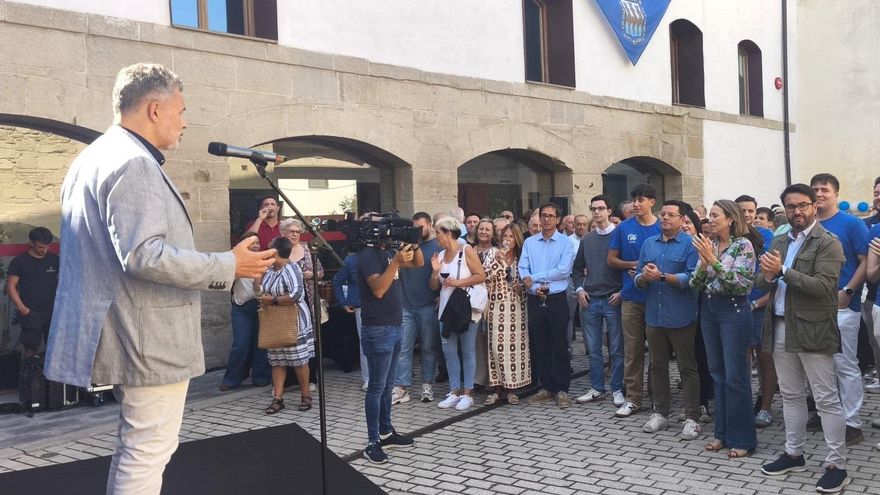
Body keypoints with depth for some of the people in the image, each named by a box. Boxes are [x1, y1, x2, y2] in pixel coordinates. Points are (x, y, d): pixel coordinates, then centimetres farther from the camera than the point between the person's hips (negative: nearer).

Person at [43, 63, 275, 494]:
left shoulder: (89, 159, 16)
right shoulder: (133, 163, -18)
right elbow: (144, 256, -26)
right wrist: (228, 267, -19)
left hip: (127, 332, 11)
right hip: (150, 338, -11)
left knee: (135, 445, 22)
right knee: (149, 451, -2)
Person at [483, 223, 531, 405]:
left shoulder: (522, 259, 9)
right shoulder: (494, 256, 5)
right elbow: (484, 277, -9)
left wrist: (521, 286, -5)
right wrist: (497, 260, -16)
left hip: (517, 307, 2)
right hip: (497, 306, -1)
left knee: (516, 345, 1)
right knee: (497, 345, -5)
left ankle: (511, 388, 11)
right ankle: (497, 387, 4)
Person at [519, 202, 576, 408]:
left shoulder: (566, 242, -1)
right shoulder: (529, 243, 9)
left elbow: (563, 270, -13)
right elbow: (523, 270, 1)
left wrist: (534, 277, -10)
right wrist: (532, 286, -17)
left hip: (557, 300, -3)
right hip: (535, 301, 3)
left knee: (559, 347, 1)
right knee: (539, 347, 9)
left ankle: (562, 389, 9)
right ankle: (547, 387, 20)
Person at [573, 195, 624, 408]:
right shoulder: (586, 240, 12)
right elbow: (577, 268, 20)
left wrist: (622, 292, -11)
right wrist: (579, 289, 6)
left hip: (613, 300, -4)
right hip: (589, 300, 5)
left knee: (617, 349, 2)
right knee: (593, 349, 9)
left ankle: (617, 389, 10)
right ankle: (597, 388, 18)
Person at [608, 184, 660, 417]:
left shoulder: (662, 228, 0)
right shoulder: (624, 228, 4)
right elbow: (611, 259, 7)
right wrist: (634, 265, -8)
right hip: (632, 297, 1)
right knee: (632, 349, 4)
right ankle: (633, 398, 12)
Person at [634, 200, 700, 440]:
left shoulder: (690, 244, -6)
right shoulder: (648, 244, 11)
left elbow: (692, 278, -18)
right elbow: (638, 279, 8)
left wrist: (661, 276, -20)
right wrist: (644, 277, -14)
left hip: (681, 318, -5)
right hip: (654, 316, 5)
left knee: (687, 368, 4)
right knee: (657, 366, 14)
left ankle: (692, 418, 12)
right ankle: (660, 413, 26)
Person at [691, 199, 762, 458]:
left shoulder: (743, 245, -9)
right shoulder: (708, 245, 9)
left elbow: (739, 282, -18)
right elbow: (696, 284, 6)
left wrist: (713, 259, -22)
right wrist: (703, 263, -12)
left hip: (733, 310, -6)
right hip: (708, 310, 7)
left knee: (735, 376, -2)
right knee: (718, 374, 12)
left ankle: (742, 439, 8)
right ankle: (723, 432, 23)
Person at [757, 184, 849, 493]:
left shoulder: (828, 243, -8)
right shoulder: (779, 242, 13)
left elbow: (823, 286, -20)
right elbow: (762, 284, 12)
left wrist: (783, 271, -21)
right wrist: (768, 276, -11)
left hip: (812, 329, -7)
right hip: (781, 328, 7)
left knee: (826, 399, -1)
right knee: (790, 395, 15)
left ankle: (837, 465, 7)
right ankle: (793, 454, 27)